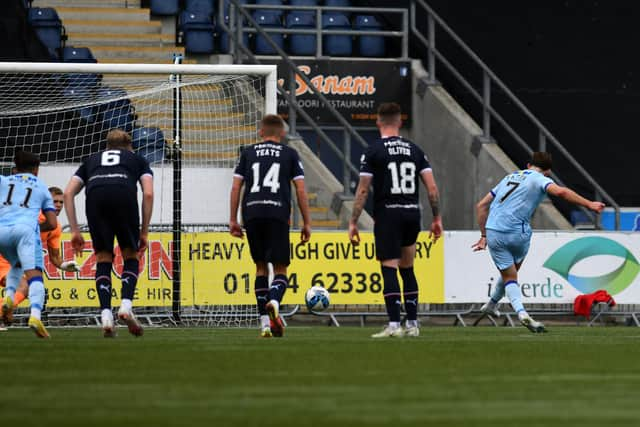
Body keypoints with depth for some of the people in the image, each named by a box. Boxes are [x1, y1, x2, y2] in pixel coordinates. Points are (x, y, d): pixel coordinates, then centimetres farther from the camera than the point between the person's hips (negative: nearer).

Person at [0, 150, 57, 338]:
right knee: (34, 273, -14)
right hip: (26, 227, -2)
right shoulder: (42, 188, 27)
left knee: (17, 265, 29)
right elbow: (52, 223, 20)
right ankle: (35, 316, -39)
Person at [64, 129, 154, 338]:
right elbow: (148, 193, 16)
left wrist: (75, 231, 23)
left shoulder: (92, 160, 37)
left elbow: (68, 193, 23)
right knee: (131, 256, 16)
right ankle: (126, 305, -4)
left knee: (103, 258, 13)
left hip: (95, 196, 1)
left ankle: (106, 315, -2)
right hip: (124, 194, -1)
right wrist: (144, 232, 20)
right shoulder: (138, 160, 33)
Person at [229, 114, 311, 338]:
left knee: (261, 267, 14)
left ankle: (265, 323, 9)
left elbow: (236, 187, 11)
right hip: (278, 214, -2)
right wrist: (306, 223, 10)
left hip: (251, 213, 2)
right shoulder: (290, 154, 13)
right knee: (280, 269, 2)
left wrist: (233, 219, 14)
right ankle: (274, 301, -31)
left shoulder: (248, 152, 17)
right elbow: (301, 190, 6)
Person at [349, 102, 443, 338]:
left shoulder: (373, 151, -4)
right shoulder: (414, 150, 9)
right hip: (412, 214, 5)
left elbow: (363, 190, -7)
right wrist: (437, 218, 11)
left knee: (389, 269, -5)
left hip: (388, 214, -5)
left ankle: (394, 324, -13)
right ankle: (412, 324, 16)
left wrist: (353, 222, -3)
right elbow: (432, 187, 4)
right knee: (407, 270, 15)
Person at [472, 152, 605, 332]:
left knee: (509, 277, 8)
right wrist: (589, 204, -19)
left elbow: (481, 206, 23)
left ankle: (521, 313, -12)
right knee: (514, 269, 23)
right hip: (517, 233, -4)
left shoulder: (510, 177, 23)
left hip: (492, 232, 4)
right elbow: (560, 191, -19)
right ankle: (492, 304, 31)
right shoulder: (540, 179, 4)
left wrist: (484, 235, 25)